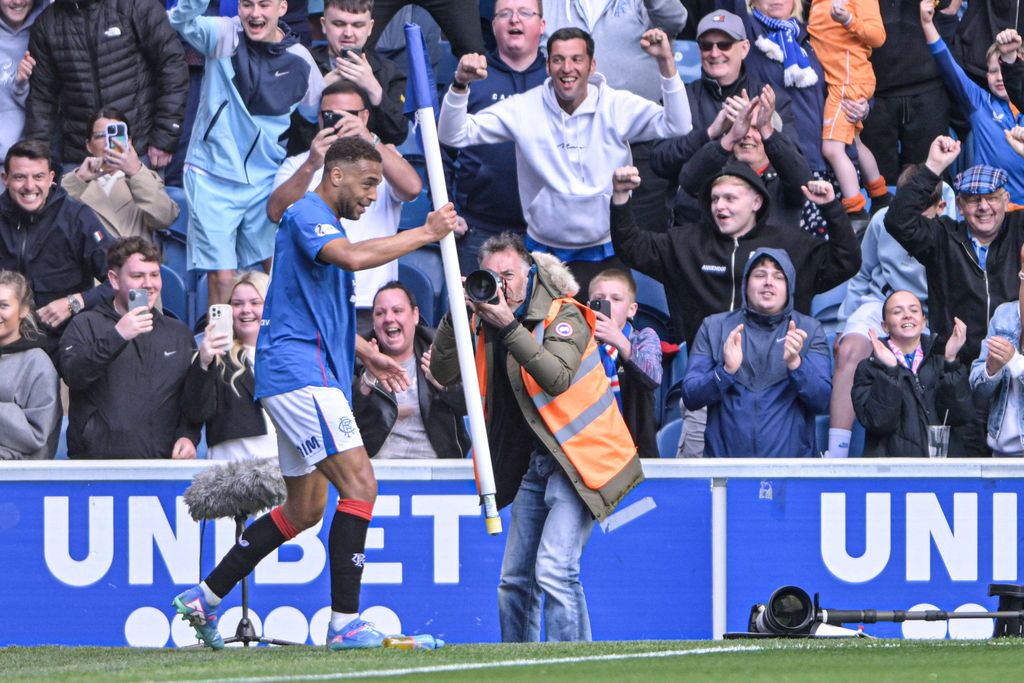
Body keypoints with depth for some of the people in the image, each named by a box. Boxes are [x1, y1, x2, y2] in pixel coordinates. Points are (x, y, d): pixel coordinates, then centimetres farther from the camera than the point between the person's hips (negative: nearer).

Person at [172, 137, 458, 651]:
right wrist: (425, 234, -23)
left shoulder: (327, 225, 23)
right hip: (298, 372, -11)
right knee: (359, 483, -18)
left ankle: (205, 595, 20)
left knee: (305, 509, 14)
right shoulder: (306, 215, -10)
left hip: (313, 377, 11)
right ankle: (344, 622, -20)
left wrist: (367, 354, 27)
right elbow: (353, 258, -31)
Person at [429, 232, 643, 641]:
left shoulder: (563, 316, -12)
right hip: (534, 465, 8)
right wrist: (455, 317, -13)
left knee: (554, 570, -21)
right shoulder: (487, 321, 7)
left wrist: (509, 328, -31)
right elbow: (443, 373, 0)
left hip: (580, 461, -8)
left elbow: (558, 378, -28)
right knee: (515, 579, 11)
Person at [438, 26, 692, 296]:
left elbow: (677, 126, -18)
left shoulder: (617, 106, -7)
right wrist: (460, 84, -25)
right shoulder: (525, 109, -5)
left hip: (606, 253, -1)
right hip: (544, 251, 1)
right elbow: (454, 135, -7)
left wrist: (666, 63, -30)